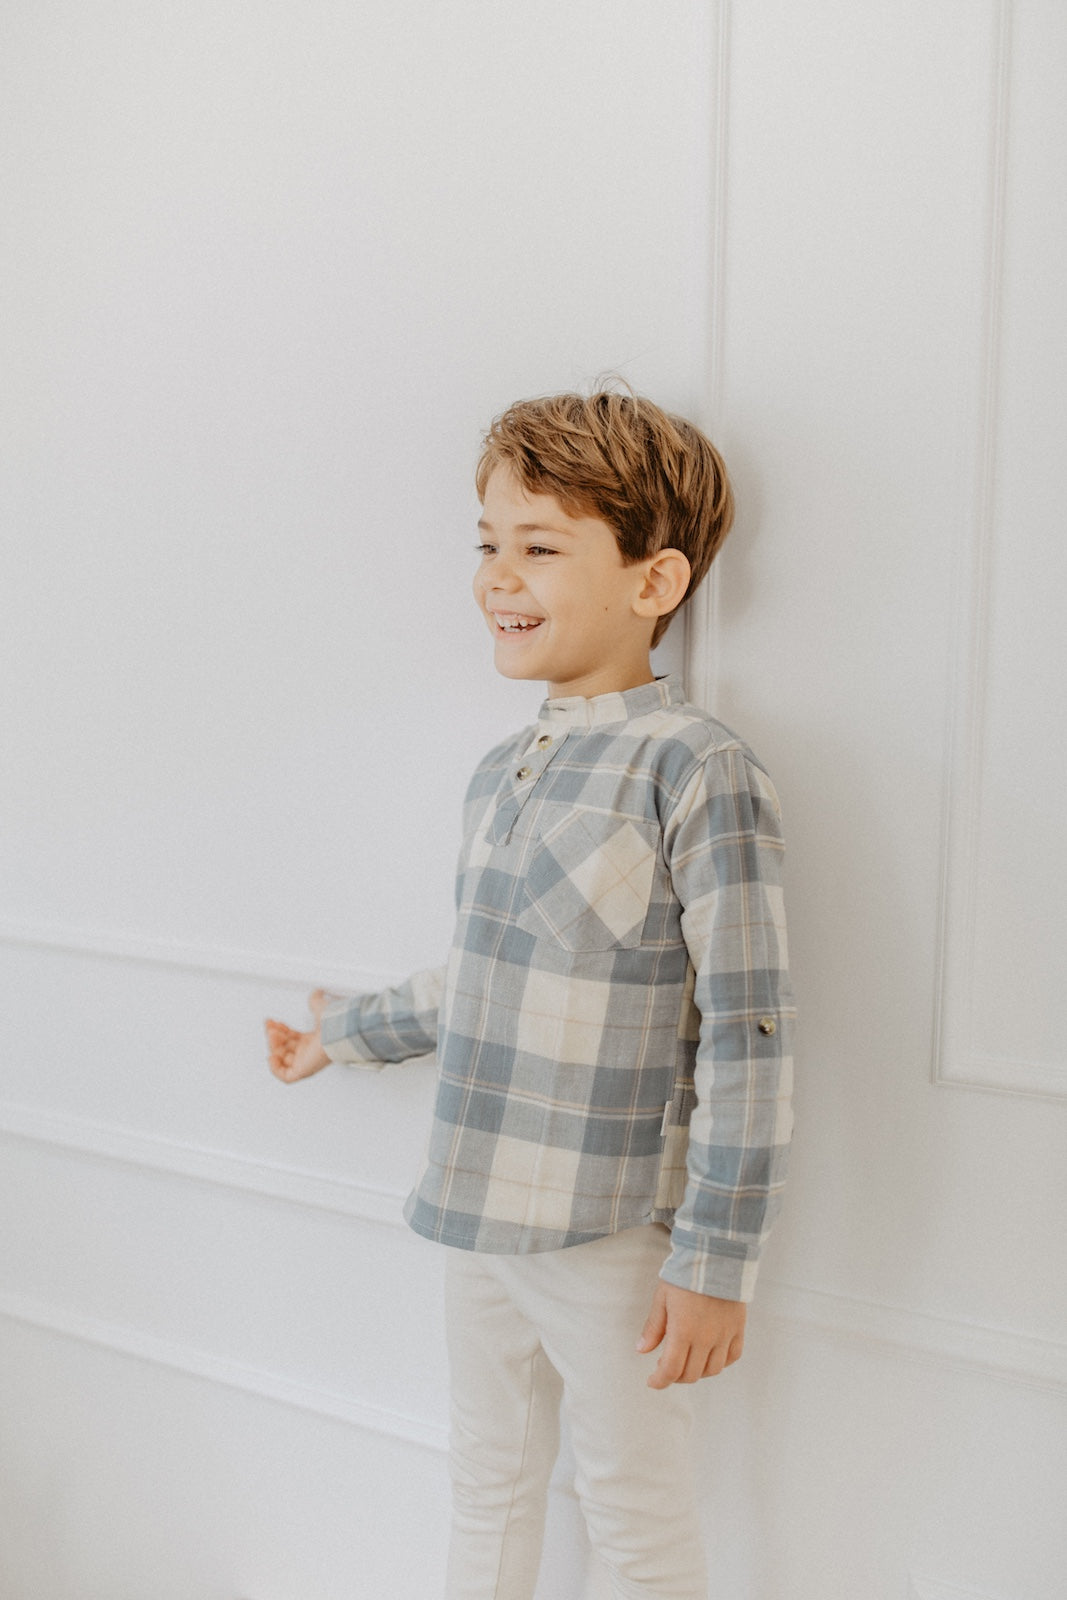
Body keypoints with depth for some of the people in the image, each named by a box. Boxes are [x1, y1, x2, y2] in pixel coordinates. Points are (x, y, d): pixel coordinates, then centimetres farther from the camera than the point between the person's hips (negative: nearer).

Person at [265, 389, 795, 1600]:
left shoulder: (700, 775, -18)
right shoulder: (500, 775, 5)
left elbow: (747, 1038, -18)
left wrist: (716, 1261, -16)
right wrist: (349, 1034, 29)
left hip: (608, 1234, -6)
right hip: (476, 1216, 7)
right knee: (488, 1487, 23)